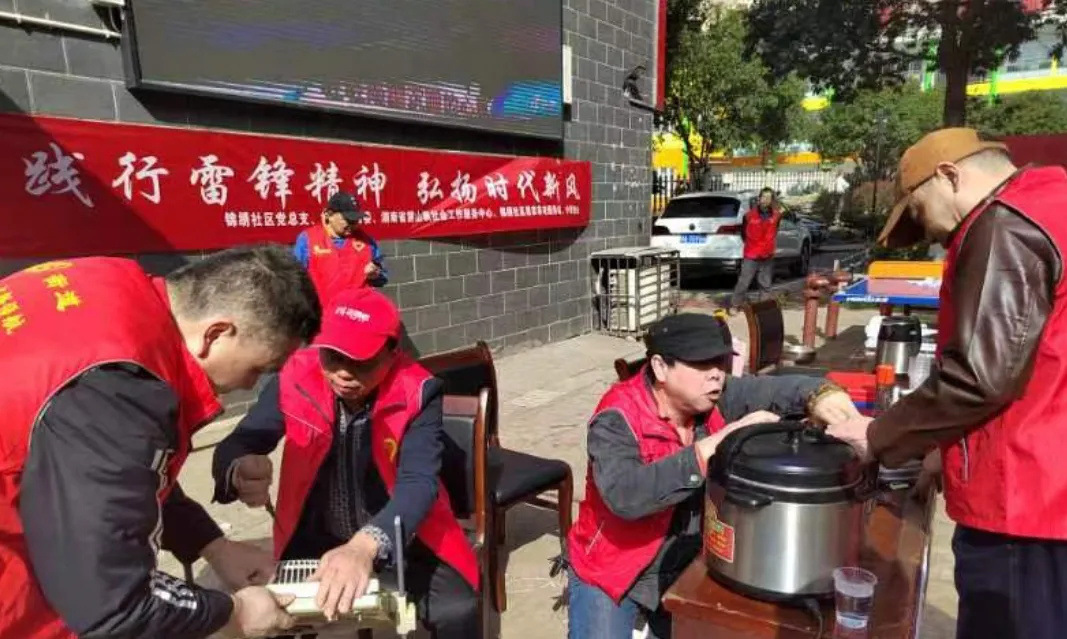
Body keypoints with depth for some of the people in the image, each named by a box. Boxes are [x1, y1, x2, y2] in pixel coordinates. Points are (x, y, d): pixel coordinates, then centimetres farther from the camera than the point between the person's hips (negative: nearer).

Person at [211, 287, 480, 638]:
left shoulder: (416, 393, -20)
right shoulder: (296, 379, -14)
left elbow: (419, 483, -29)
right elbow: (235, 447, -13)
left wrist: (367, 546, -47)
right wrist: (240, 472, -38)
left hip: (400, 535, -2)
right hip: (316, 536, 2)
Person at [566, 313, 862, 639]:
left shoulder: (716, 399, -8)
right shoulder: (618, 419, -25)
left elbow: (778, 389, -12)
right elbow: (624, 495, -39)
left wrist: (822, 395, -36)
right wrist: (713, 445, -40)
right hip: (610, 575, -5)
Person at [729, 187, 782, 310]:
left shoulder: (777, 215, -1)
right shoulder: (750, 215, -10)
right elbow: (743, 232, 7)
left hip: (767, 256, 3)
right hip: (751, 256, -3)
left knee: (766, 284, 11)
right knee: (743, 282, -5)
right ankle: (734, 305, 4)